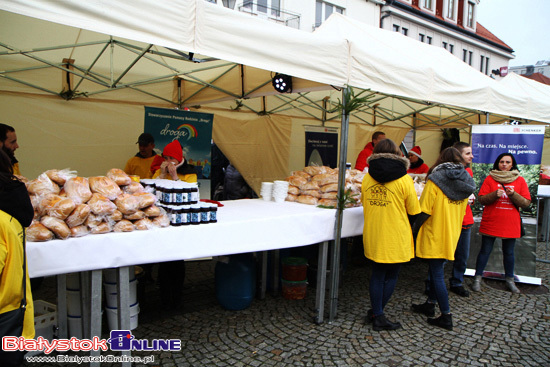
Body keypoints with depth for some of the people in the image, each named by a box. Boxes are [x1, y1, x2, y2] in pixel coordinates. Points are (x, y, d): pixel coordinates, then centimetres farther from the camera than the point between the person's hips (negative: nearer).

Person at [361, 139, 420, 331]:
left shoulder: (367, 178, 0)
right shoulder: (404, 179, -10)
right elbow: (414, 211, -3)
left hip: (373, 236, 4)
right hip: (395, 238, -4)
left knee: (377, 275, 14)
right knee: (391, 276, 11)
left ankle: (377, 315, 21)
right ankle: (376, 314, 16)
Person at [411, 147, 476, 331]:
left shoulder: (435, 179, -14)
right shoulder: (466, 182, 5)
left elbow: (425, 211, -17)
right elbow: (462, 211, 13)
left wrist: (415, 228, -4)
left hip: (435, 235, -6)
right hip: (452, 235, 6)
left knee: (437, 274, 0)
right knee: (437, 269, 19)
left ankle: (446, 317, 4)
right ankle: (430, 304, 31)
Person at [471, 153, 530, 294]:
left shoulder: (520, 180, 5)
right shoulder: (490, 179, 2)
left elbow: (526, 203, 0)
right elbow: (482, 199, -3)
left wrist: (513, 195, -17)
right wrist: (495, 194, -20)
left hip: (510, 224, 2)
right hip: (490, 223, -1)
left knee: (509, 253, 12)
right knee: (485, 251, 4)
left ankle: (510, 280, 26)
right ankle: (477, 279, 12)